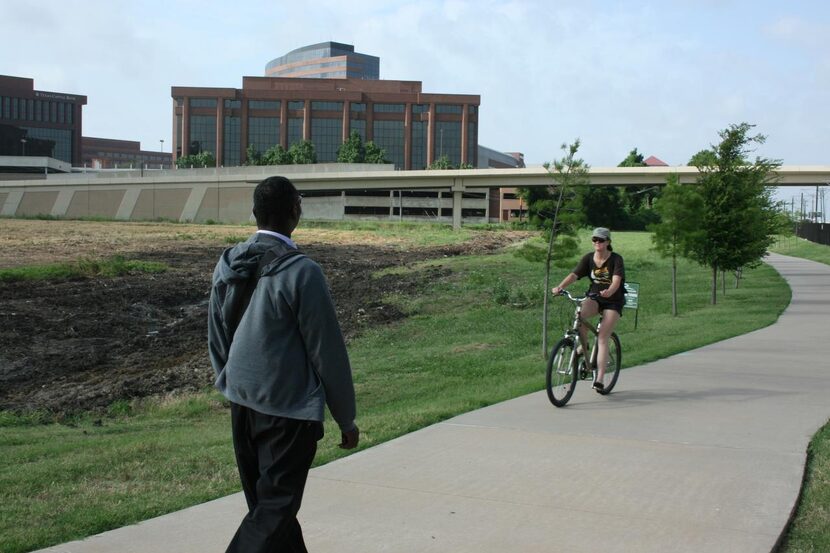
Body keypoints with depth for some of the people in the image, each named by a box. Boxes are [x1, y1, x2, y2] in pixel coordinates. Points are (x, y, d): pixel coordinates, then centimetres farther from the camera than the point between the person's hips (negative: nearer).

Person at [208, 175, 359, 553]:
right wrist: (346, 418, -3)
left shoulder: (228, 264, 2)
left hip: (243, 405, 7)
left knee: (264, 502, 20)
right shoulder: (301, 272, -18)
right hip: (289, 409, -7)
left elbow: (216, 340, 12)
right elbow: (327, 351, -12)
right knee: (275, 509, -1)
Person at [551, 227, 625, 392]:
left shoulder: (616, 259, -13)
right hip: (594, 297, 3)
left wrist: (609, 291, -51)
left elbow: (617, 279, -29)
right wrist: (560, 287, -33)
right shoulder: (588, 258, -3)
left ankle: (599, 379, -14)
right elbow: (574, 274, -15)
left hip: (613, 301, -3)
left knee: (602, 339, -15)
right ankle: (582, 346, -6)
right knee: (580, 314, -32)